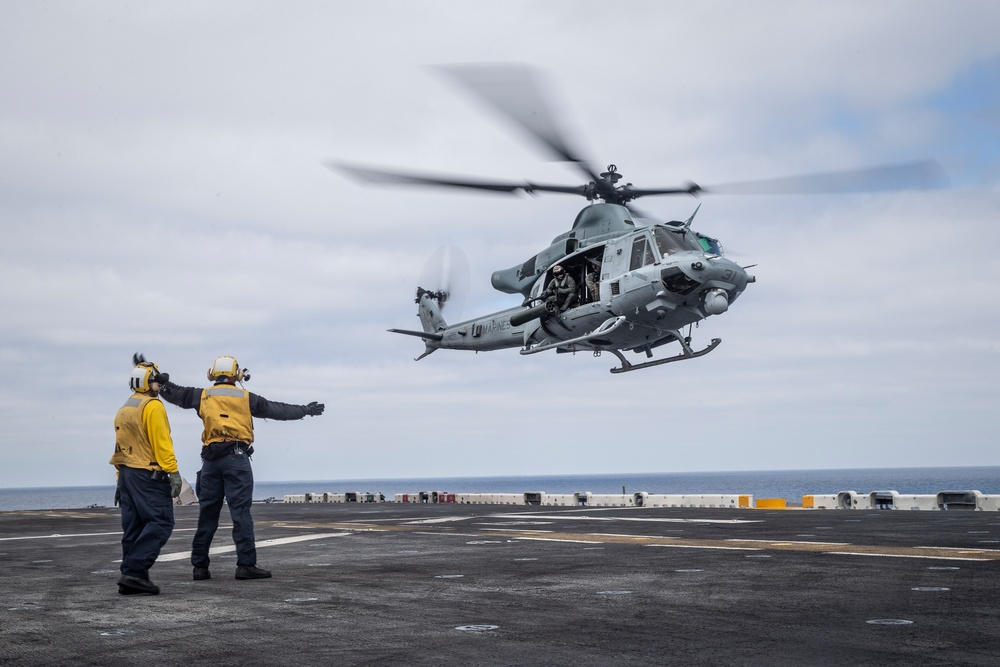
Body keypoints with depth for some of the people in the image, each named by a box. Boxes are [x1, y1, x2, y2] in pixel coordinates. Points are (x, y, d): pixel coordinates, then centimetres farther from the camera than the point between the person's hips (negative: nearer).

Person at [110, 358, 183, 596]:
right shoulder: (153, 406, -10)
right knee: (161, 522, -9)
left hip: (126, 473, 9)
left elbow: (120, 445, 17)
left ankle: (130, 578, 8)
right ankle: (134, 572, -17)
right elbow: (161, 443, -17)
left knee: (134, 527, 9)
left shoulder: (124, 409, 17)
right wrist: (173, 472, -17)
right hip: (148, 475, -9)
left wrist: (122, 477, 18)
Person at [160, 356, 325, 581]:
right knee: (241, 512, -5)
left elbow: (175, 393, 20)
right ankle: (246, 565, -8)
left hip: (210, 460, 3)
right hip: (236, 459, -3)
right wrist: (305, 410, 24)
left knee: (207, 513, 9)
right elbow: (277, 409, 12)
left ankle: (200, 566, 12)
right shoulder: (245, 397, 6)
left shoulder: (203, 396, 11)